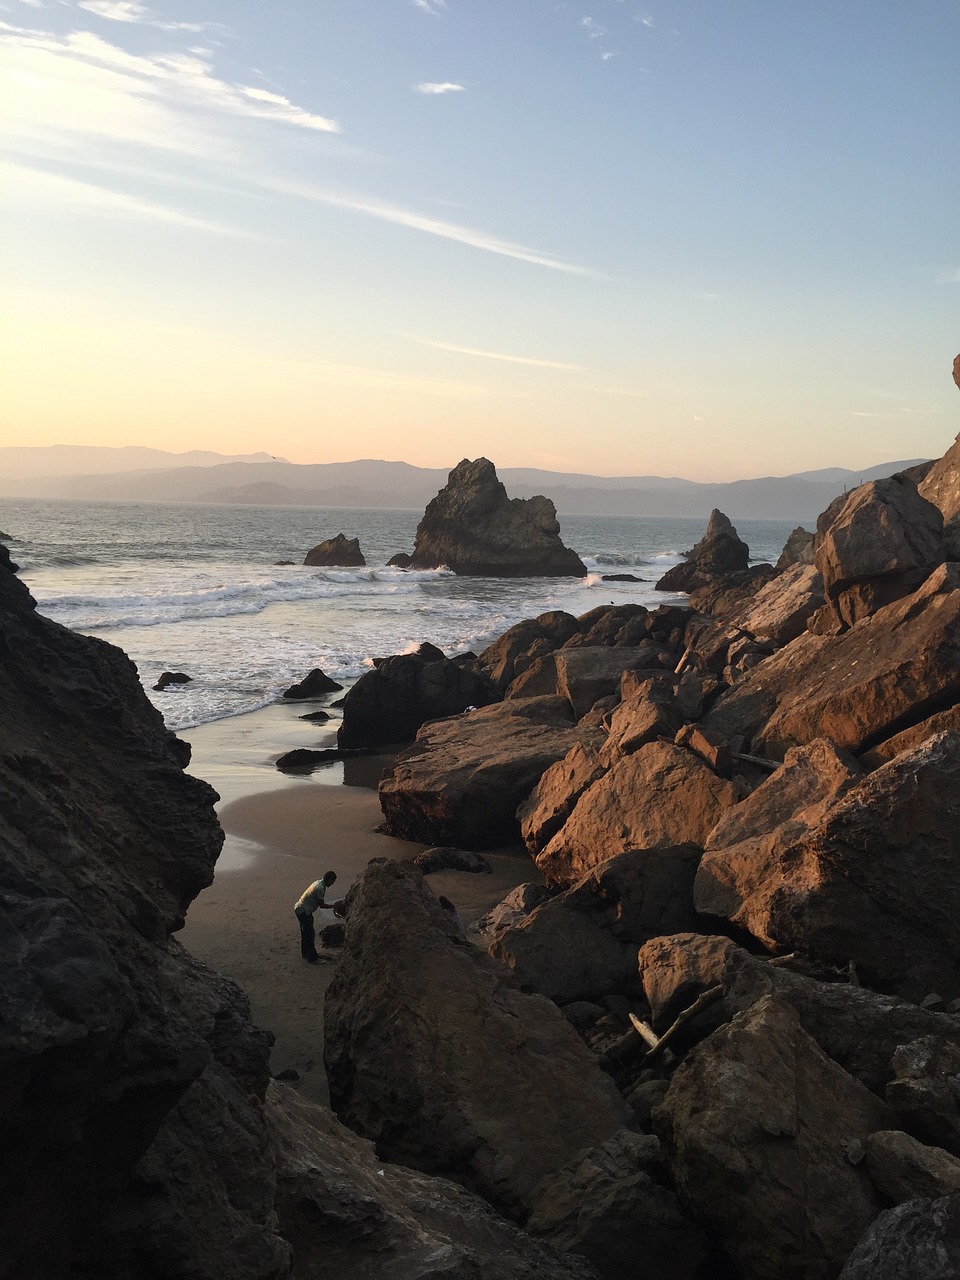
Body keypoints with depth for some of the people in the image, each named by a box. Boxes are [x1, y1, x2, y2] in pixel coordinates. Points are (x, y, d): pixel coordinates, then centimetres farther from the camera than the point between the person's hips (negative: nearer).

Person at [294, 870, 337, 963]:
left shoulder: (319, 883, 8)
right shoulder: (321, 888, -22)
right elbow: (321, 905, -16)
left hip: (300, 909, 10)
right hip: (303, 911, -10)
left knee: (305, 933, 20)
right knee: (310, 934, -2)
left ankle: (305, 954, 32)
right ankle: (312, 958, 5)